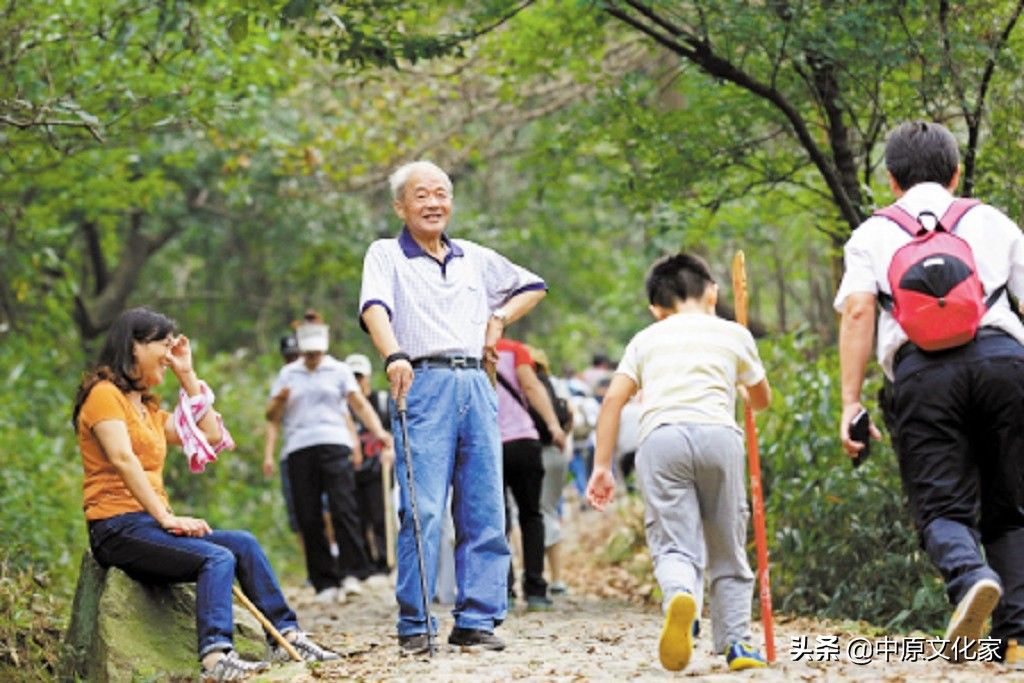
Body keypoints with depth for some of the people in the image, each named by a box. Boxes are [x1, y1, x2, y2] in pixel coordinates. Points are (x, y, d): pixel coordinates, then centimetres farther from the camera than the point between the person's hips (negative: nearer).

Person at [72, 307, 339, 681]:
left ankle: (287, 636, -5)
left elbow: (210, 435, 21)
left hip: (148, 523, 9)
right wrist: (166, 517, -23)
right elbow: (122, 459, -18)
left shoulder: (147, 408, 24)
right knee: (217, 558, -27)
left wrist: (187, 376, 18)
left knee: (244, 544, -3)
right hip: (117, 527, -9)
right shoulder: (105, 394, -5)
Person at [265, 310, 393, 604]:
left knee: (343, 508, -16)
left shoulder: (338, 370, 12)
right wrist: (280, 401, -6)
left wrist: (378, 431, -13)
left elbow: (360, 404, 2)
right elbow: (272, 415, 17)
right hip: (298, 450, 2)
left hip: (334, 444, -2)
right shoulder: (287, 374, 18)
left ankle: (351, 574, -15)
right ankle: (325, 583, 1)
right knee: (308, 519, -2)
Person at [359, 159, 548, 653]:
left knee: (484, 512, 2)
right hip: (423, 386, -5)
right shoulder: (386, 255, 7)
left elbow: (533, 287, 34)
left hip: (475, 385, 5)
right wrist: (394, 356, -32)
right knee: (423, 511, -11)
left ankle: (476, 621, 6)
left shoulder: (475, 258, 20)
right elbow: (375, 308, -13)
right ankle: (414, 626, -8)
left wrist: (498, 321, 15)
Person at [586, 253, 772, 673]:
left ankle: (681, 597, -38)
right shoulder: (733, 334, 23)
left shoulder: (645, 339, 23)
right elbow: (762, 400, 35)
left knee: (673, 544, -6)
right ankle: (736, 642, 13)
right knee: (727, 548, 14)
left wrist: (602, 466, 11)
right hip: (718, 433, 0)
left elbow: (613, 400, 11)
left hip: (660, 437, 0)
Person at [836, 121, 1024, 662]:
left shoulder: (873, 233, 21)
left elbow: (857, 311, 5)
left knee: (942, 508, -2)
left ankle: (972, 579, -33)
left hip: (922, 366, -1)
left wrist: (851, 402, 1)